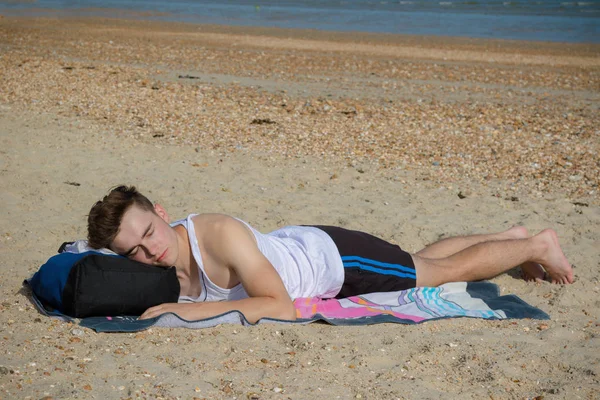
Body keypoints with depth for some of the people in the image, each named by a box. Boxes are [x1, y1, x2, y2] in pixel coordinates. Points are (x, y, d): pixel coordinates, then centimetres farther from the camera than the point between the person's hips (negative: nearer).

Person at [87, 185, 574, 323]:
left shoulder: (220, 235, -41)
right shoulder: (160, 257, -21)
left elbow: (280, 304, -39)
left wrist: (189, 309, -42)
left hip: (332, 257, -7)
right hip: (295, 245, 7)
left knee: (451, 269, 12)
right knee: (423, 259, 28)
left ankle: (534, 245, 38)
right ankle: (508, 237, 51)